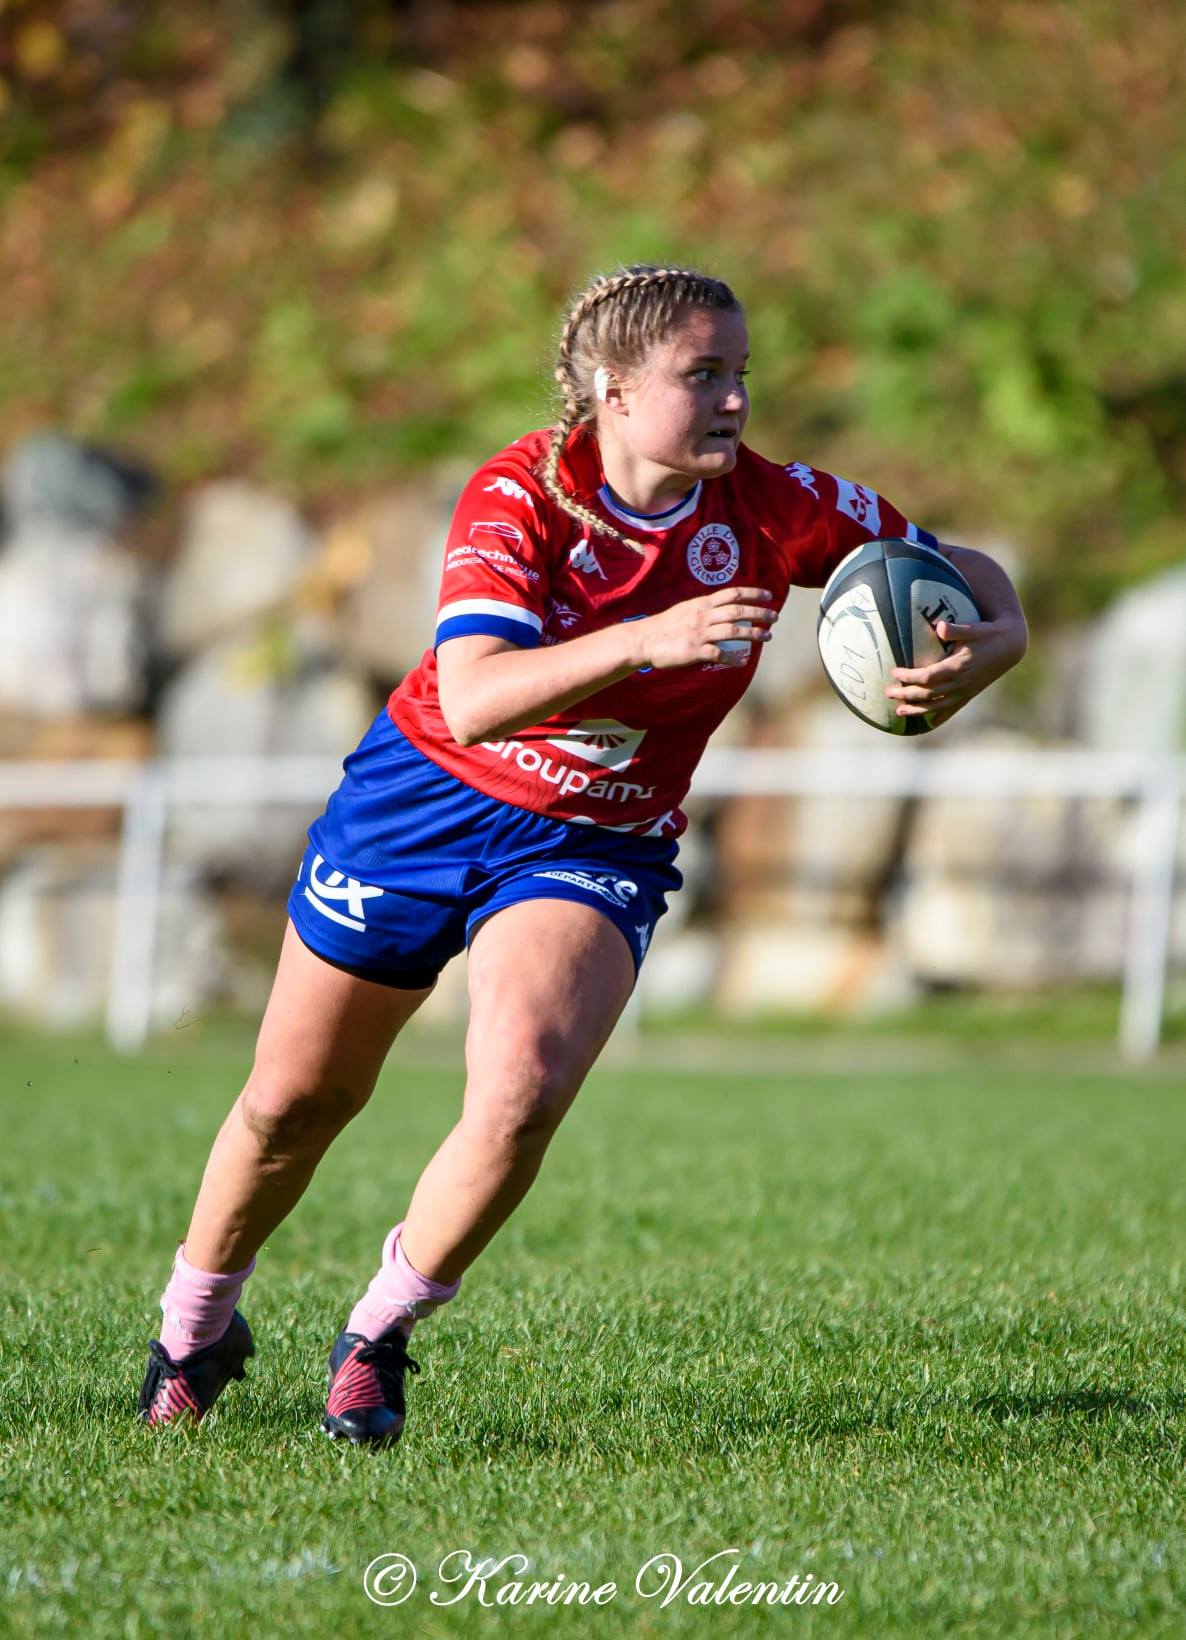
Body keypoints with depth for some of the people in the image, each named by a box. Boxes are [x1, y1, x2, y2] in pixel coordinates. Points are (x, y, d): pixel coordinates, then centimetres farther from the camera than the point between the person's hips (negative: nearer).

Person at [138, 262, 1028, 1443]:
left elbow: (970, 583, -3)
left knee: (521, 1099, -25)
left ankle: (378, 1336, 0)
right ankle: (193, 1329, 39)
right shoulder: (519, 495, -22)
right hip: (427, 802, -1)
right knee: (292, 1102, 11)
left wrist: (976, 656, -27)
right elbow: (469, 700, -35)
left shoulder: (777, 509, -14)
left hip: (596, 850, 1)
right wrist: (646, 640, -46)